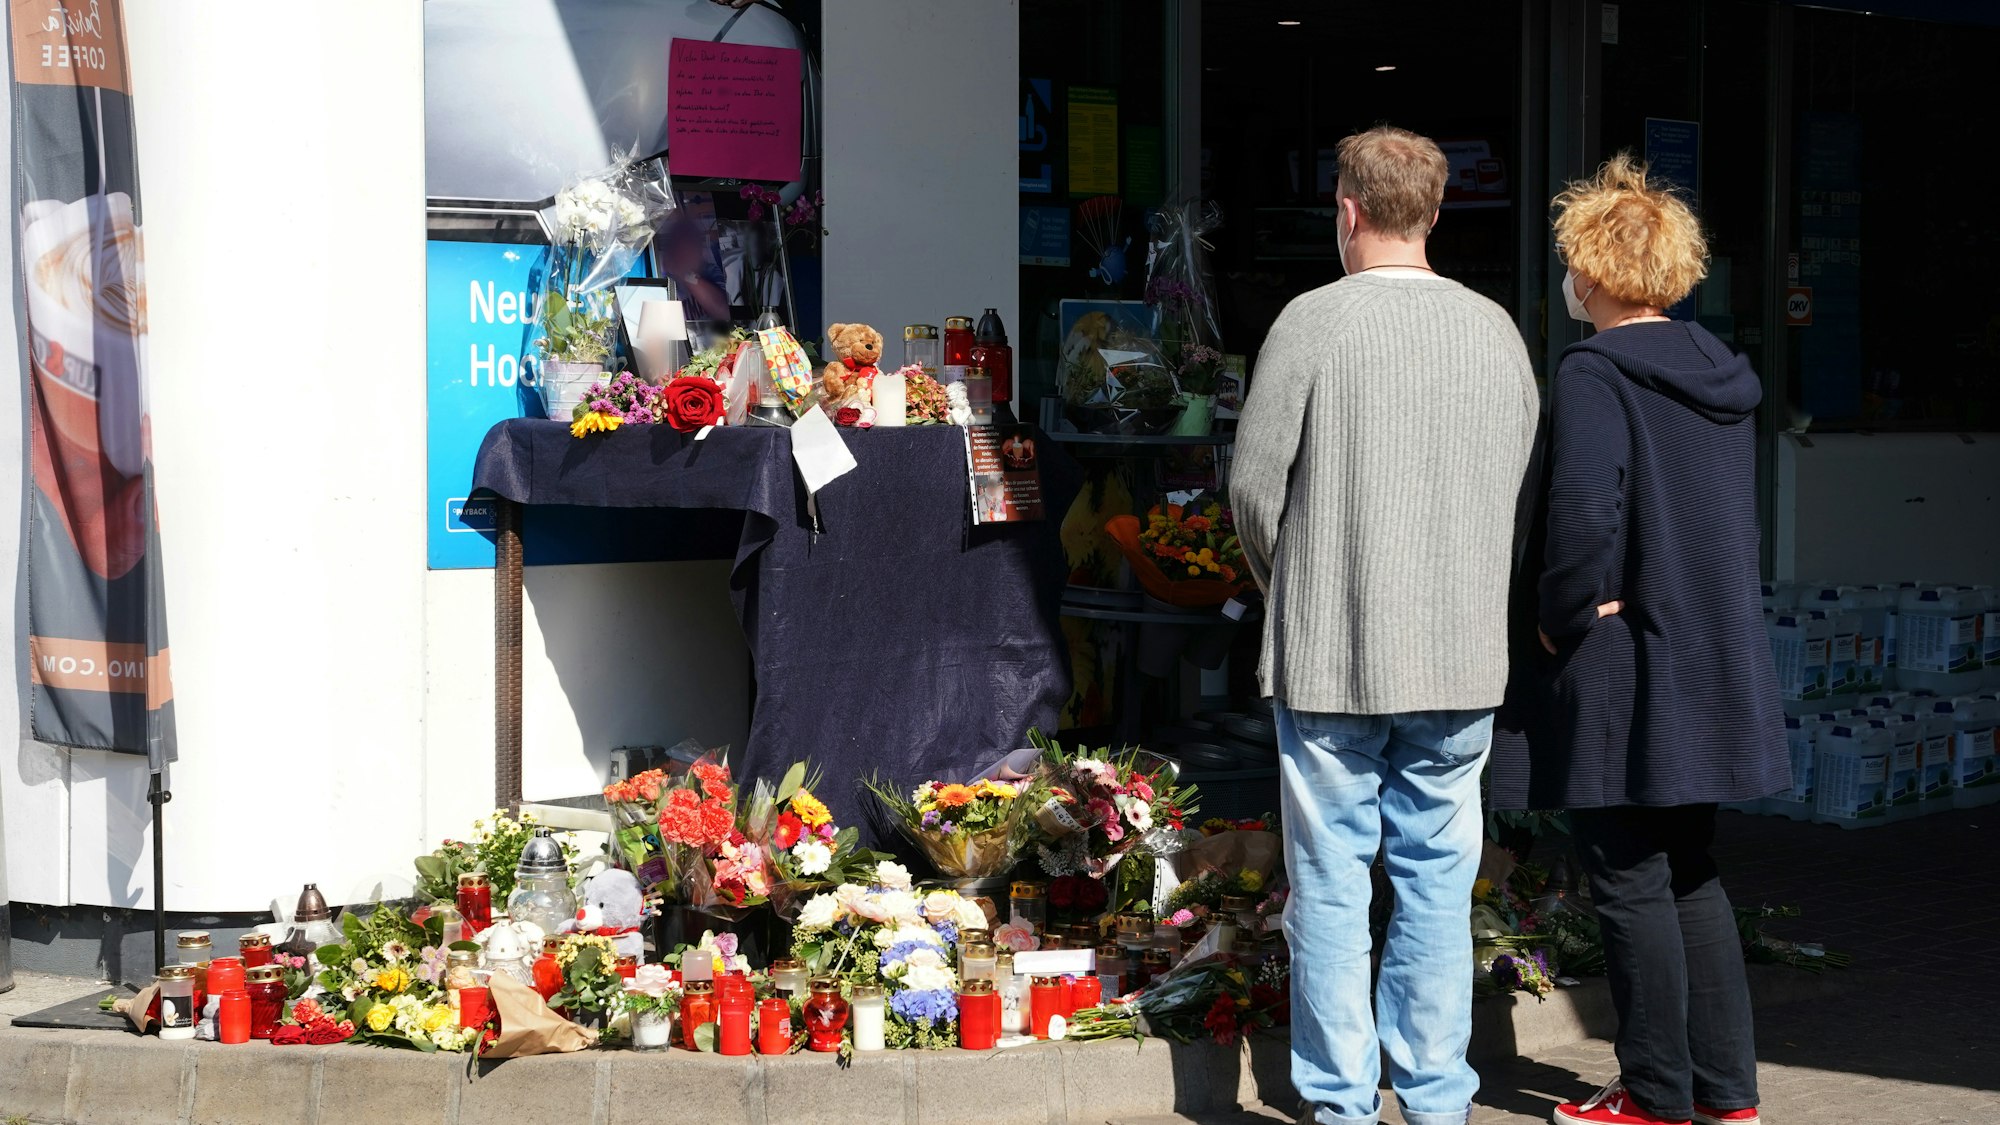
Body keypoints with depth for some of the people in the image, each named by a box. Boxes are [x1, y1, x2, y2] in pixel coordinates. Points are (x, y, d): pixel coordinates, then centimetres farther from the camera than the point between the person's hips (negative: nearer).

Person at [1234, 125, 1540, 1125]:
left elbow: (1256, 481, -5)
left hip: (1328, 656, -3)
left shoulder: (1313, 321, -9)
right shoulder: (1496, 331, 4)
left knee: (1331, 884, 4)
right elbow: (1516, 481, 8)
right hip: (1462, 659, 4)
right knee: (1438, 881, 10)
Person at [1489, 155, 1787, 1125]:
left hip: (1619, 677, -8)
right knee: (1689, 875, 16)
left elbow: (1584, 512, -27)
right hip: (1712, 670, 8)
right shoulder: (1722, 380, 10)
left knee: (1629, 883, 2)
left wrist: (1562, 620, -14)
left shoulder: (1594, 376, -15)